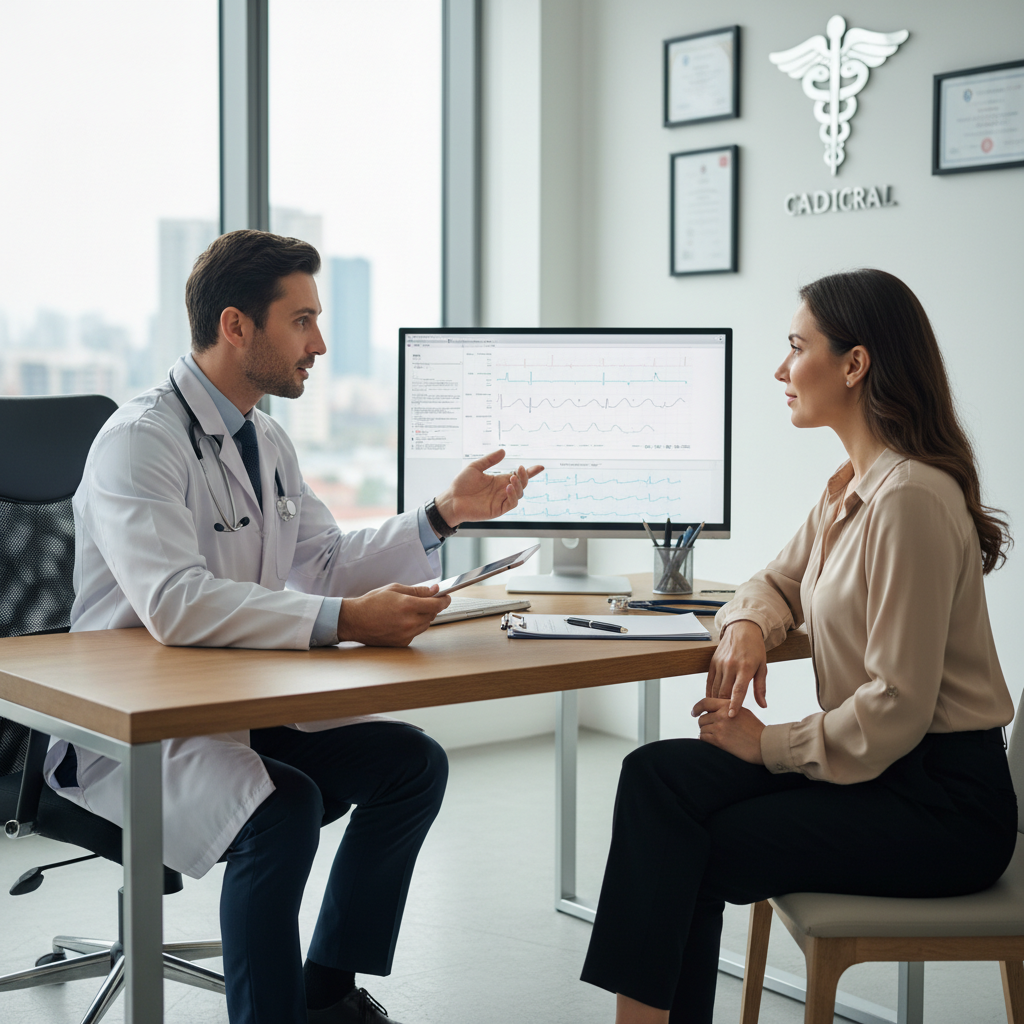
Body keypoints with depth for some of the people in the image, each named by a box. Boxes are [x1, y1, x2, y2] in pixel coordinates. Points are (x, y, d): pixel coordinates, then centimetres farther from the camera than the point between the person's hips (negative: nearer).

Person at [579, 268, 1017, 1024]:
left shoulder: (910, 497, -21)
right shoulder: (851, 486, 9)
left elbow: (896, 708, -23)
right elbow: (780, 582, 22)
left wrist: (770, 744, -12)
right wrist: (747, 627, -1)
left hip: (944, 799, -8)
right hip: (880, 769, 8)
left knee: (691, 853, -12)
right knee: (659, 774, -8)